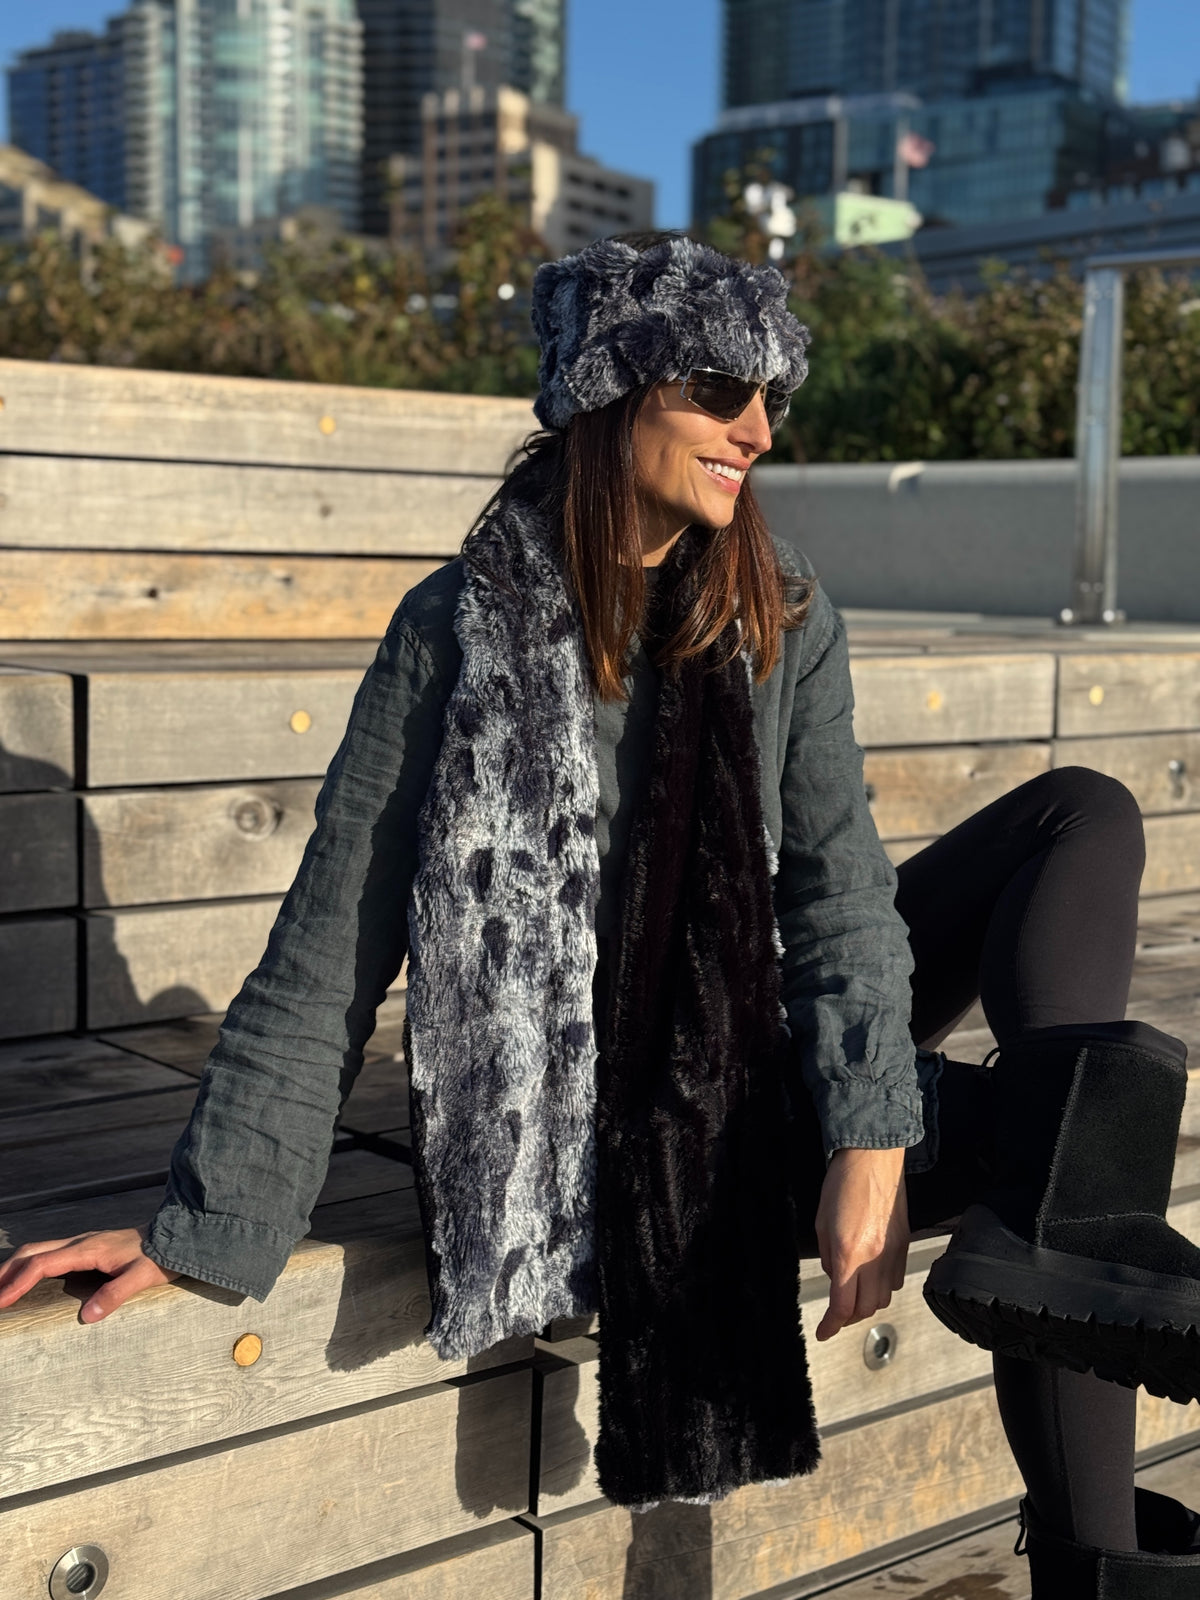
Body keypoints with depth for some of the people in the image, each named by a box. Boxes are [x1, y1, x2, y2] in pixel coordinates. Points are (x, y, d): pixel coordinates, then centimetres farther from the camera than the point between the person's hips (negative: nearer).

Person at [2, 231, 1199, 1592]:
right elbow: (330, 948, -15)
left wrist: (865, 1132, -25)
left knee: (1083, 816, -7)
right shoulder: (462, 632, -16)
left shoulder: (782, 616, -2)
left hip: (776, 1046, 6)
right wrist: (199, 1222, -18)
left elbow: (837, 883, -9)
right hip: (625, 1110, -6)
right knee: (1066, 1127, -18)